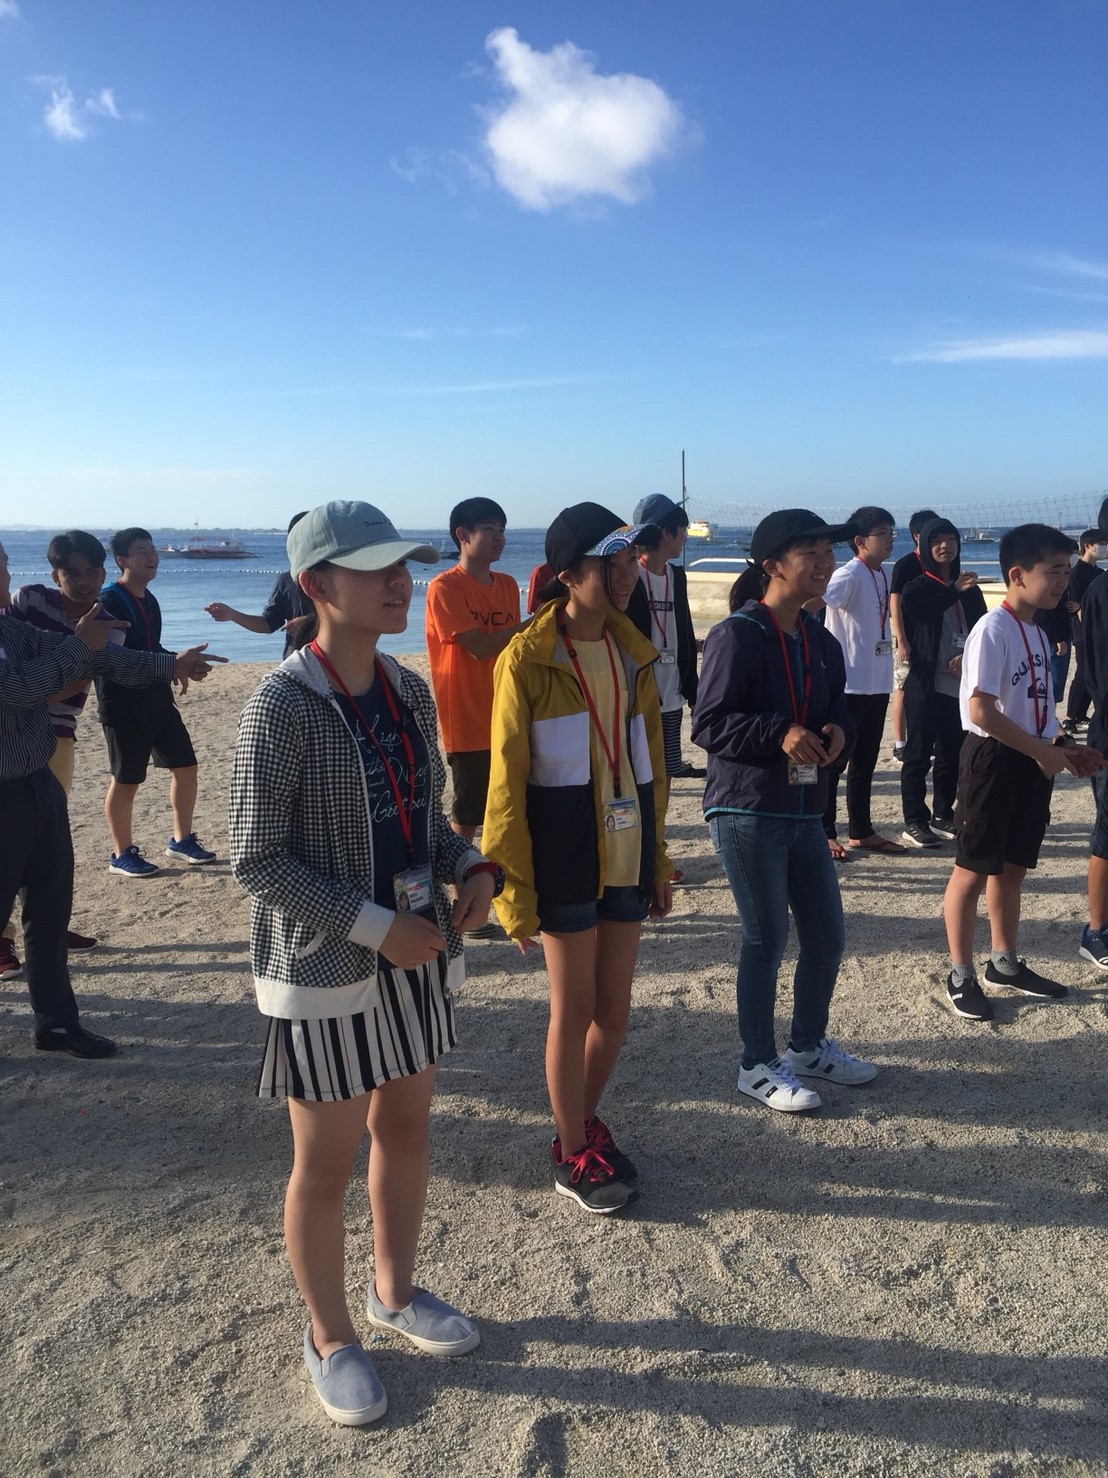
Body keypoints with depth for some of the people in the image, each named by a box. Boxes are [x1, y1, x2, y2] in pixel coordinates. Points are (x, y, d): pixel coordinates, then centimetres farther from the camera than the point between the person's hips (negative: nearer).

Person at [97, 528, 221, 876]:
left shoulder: (149, 600, 12)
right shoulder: (109, 600, -13)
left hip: (157, 699, 8)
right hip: (123, 705, -8)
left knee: (185, 767, 10)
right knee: (125, 781, 2)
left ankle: (181, 840, 24)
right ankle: (122, 855, 16)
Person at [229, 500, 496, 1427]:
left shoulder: (409, 692, 2)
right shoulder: (283, 705, -18)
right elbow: (256, 860, -18)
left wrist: (472, 869, -7)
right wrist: (374, 926, -21)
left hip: (416, 950, 6)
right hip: (325, 964, -6)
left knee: (406, 1127, 20)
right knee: (326, 1161, 10)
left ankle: (395, 1291, 43)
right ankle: (330, 1337, 33)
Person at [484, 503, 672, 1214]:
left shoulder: (634, 653, 6)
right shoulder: (528, 659, -12)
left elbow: (651, 762, 12)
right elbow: (507, 782, -11)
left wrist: (658, 861, 14)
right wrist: (514, 889, -12)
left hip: (626, 854, 6)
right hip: (563, 857, -5)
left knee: (614, 1009, 14)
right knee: (575, 1011, 6)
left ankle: (586, 1120, 38)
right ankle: (573, 1155, 26)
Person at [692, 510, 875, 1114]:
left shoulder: (822, 643, 11)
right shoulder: (736, 636, -13)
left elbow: (837, 710, 19)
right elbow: (708, 724, -15)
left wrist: (838, 732, -5)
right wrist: (781, 733, -26)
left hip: (805, 813, 8)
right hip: (746, 814, -7)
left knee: (827, 935, 14)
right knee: (765, 941, 2)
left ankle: (809, 1045, 37)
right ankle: (758, 1065, 21)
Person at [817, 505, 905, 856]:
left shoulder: (884, 574, 11)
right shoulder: (850, 574, -15)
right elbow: (815, 600, -32)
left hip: (878, 683, 8)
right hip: (849, 683, -8)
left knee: (865, 762, 16)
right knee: (834, 761, 1)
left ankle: (861, 831, 26)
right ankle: (824, 833, 10)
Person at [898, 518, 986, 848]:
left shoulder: (969, 590, 12)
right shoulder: (916, 588, -1)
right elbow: (920, 610, -21)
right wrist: (954, 592, -33)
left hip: (961, 685, 5)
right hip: (925, 685, -5)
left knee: (952, 754, 10)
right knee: (919, 754, -2)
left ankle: (943, 816, 21)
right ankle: (914, 821, 4)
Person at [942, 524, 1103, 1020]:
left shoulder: (1038, 632, 12)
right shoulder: (993, 630, -16)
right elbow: (981, 710, -24)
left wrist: (1064, 746, 6)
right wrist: (1044, 751, -18)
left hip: (1032, 761, 9)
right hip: (994, 759, -8)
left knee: (1013, 866, 17)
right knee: (974, 869, 2)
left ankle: (1005, 963, 31)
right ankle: (961, 975, 13)